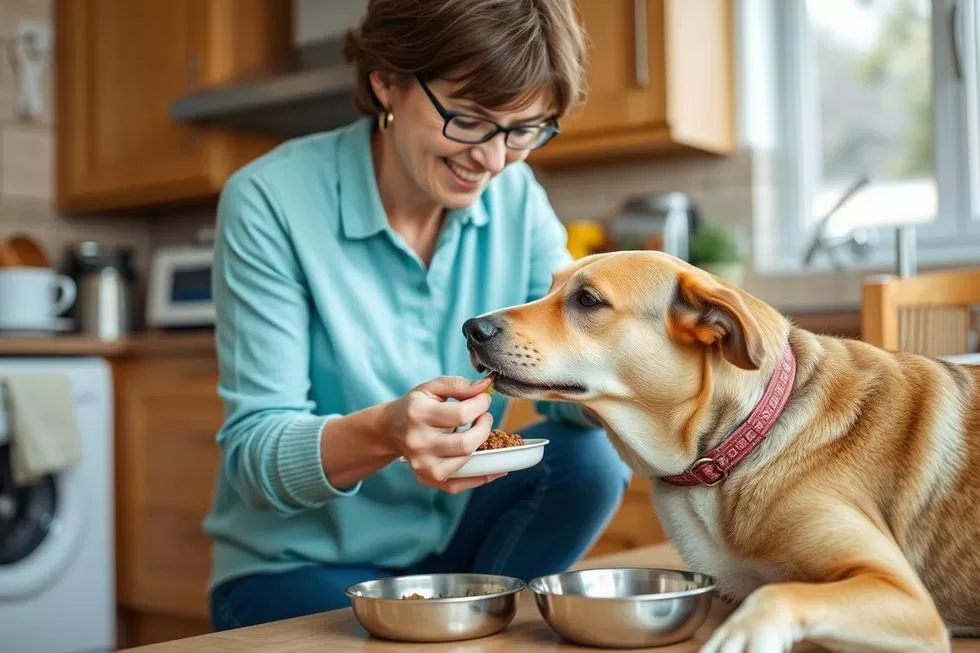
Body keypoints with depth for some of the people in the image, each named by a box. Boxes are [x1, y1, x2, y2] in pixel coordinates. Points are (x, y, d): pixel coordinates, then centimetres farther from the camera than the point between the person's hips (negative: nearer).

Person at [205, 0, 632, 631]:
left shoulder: (517, 197, -4)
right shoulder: (270, 202, -18)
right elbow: (251, 450, -19)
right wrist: (385, 433, -40)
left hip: (444, 538, 5)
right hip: (296, 566, -4)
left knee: (591, 457, -18)